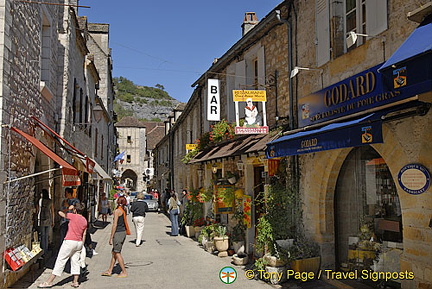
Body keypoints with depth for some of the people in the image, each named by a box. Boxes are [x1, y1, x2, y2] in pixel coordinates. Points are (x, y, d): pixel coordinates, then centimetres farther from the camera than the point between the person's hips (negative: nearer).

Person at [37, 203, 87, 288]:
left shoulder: (73, 216, -11)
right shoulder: (84, 220, 8)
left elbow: (60, 212, -1)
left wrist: (68, 209, 14)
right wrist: (81, 246, 19)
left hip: (70, 241, -6)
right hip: (79, 242, 6)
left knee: (60, 260, -1)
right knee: (75, 261, 13)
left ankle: (49, 282, 5)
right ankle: (75, 282, 13)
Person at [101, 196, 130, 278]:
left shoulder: (117, 211, -15)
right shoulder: (124, 210, 8)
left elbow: (115, 225, -16)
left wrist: (111, 237, -12)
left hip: (118, 233, -8)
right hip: (123, 232, 8)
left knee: (117, 253, 1)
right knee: (114, 252, 17)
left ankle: (124, 272, 6)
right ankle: (109, 271, 25)